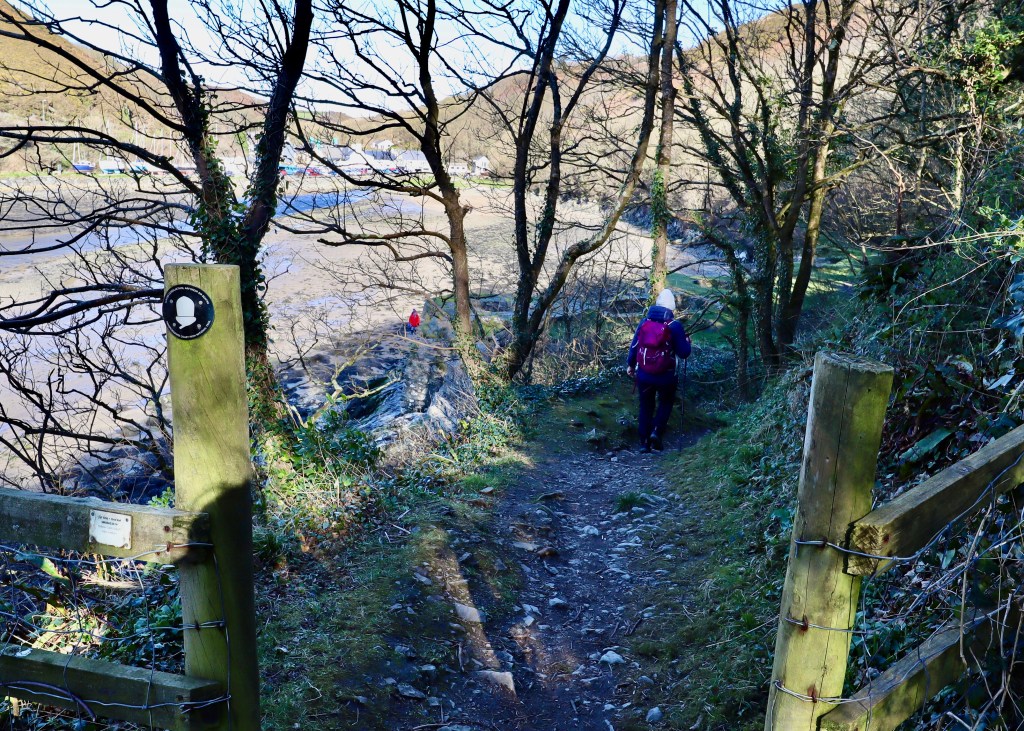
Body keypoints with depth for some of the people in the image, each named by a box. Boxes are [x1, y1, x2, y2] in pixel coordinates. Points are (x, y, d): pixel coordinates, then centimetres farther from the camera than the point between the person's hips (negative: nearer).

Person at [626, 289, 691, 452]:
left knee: (646, 406, 16)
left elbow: (634, 346, 5)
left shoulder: (644, 322, 0)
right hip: (665, 376, -2)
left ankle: (644, 442, 17)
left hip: (643, 374, 2)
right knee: (666, 402, 21)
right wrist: (687, 341, 13)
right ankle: (657, 431, 1)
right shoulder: (675, 325, -9)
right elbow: (684, 353, -8)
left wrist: (630, 365, 19)